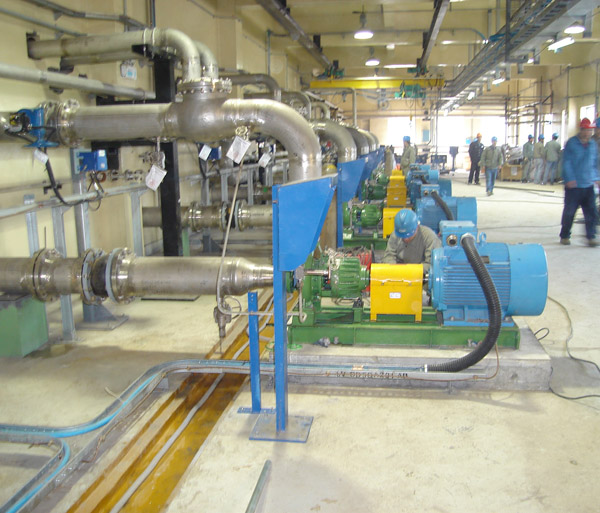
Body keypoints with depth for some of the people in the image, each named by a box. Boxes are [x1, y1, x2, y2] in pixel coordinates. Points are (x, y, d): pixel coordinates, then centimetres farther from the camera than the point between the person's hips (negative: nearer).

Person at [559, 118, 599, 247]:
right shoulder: (571, 143, -5)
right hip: (573, 184, -4)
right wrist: (570, 178, -16)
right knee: (569, 212, 3)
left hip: (588, 185, 4)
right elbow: (566, 162, -8)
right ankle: (564, 236, 16)